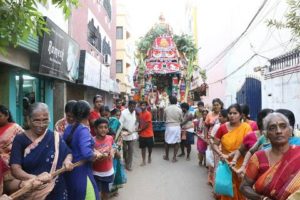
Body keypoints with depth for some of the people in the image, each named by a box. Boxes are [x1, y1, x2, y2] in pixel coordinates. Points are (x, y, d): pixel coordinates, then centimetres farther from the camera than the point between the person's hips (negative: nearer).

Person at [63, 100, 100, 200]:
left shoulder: (68, 128, 3)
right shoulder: (84, 130, -21)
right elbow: (87, 153, -32)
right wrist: (96, 155, -13)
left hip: (69, 172, 8)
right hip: (82, 173, -8)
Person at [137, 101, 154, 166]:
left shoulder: (148, 113, -14)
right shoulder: (140, 114, 5)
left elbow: (147, 124, -16)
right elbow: (139, 123, 10)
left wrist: (140, 129, -10)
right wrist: (139, 131, 1)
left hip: (149, 134, -5)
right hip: (142, 134, 5)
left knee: (149, 147, 12)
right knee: (143, 148, 8)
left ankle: (149, 156, 38)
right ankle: (143, 161, 17)